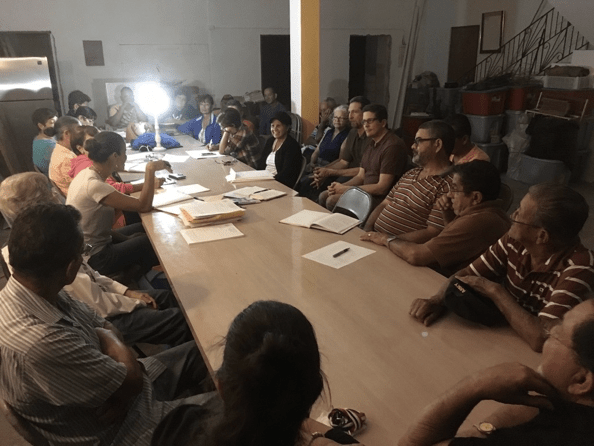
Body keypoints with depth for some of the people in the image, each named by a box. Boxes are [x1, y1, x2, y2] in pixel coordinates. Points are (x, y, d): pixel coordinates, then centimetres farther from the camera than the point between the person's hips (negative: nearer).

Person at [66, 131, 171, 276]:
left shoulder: (86, 174, 2)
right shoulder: (95, 185, -28)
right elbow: (143, 206, -30)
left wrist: (125, 238, 1)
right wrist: (150, 170, -25)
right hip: (94, 259, -9)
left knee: (143, 228, 17)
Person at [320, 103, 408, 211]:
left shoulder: (392, 146, -18)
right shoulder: (371, 143, 12)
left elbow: (382, 188, -22)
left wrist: (346, 189, -17)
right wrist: (341, 186, -6)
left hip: (380, 198, -9)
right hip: (365, 191, 9)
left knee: (332, 201, -20)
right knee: (323, 196, 4)